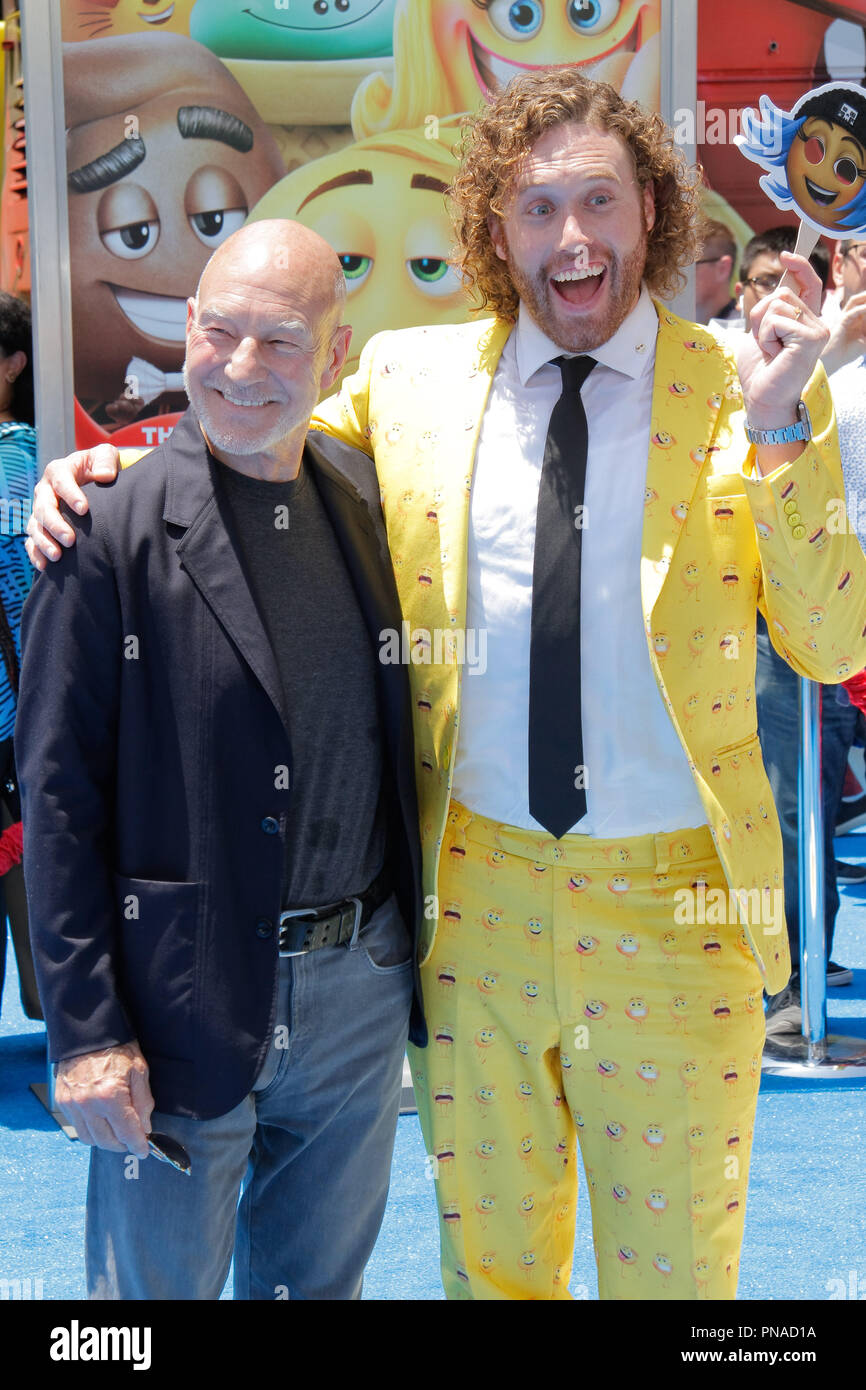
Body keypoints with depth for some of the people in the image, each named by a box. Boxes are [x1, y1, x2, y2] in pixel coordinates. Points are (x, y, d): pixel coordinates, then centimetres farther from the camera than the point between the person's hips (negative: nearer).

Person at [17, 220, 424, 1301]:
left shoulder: (370, 502, 4)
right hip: (188, 1003, -4)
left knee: (323, 1280, 20)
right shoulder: (114, 530, -12)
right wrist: (85, 1031, -13)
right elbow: (56, 796, -10)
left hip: (361, 993, 5)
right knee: (159, 1283, 11)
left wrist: (414, 958, 9)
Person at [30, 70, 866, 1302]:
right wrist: (109, 473, -5)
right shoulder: (408, 379, 0)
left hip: (672, 907, -1)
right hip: (475, 891, 2)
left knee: (672, 1266, 16)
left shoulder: (742, 393, -5)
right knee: (488, 1253, 20)